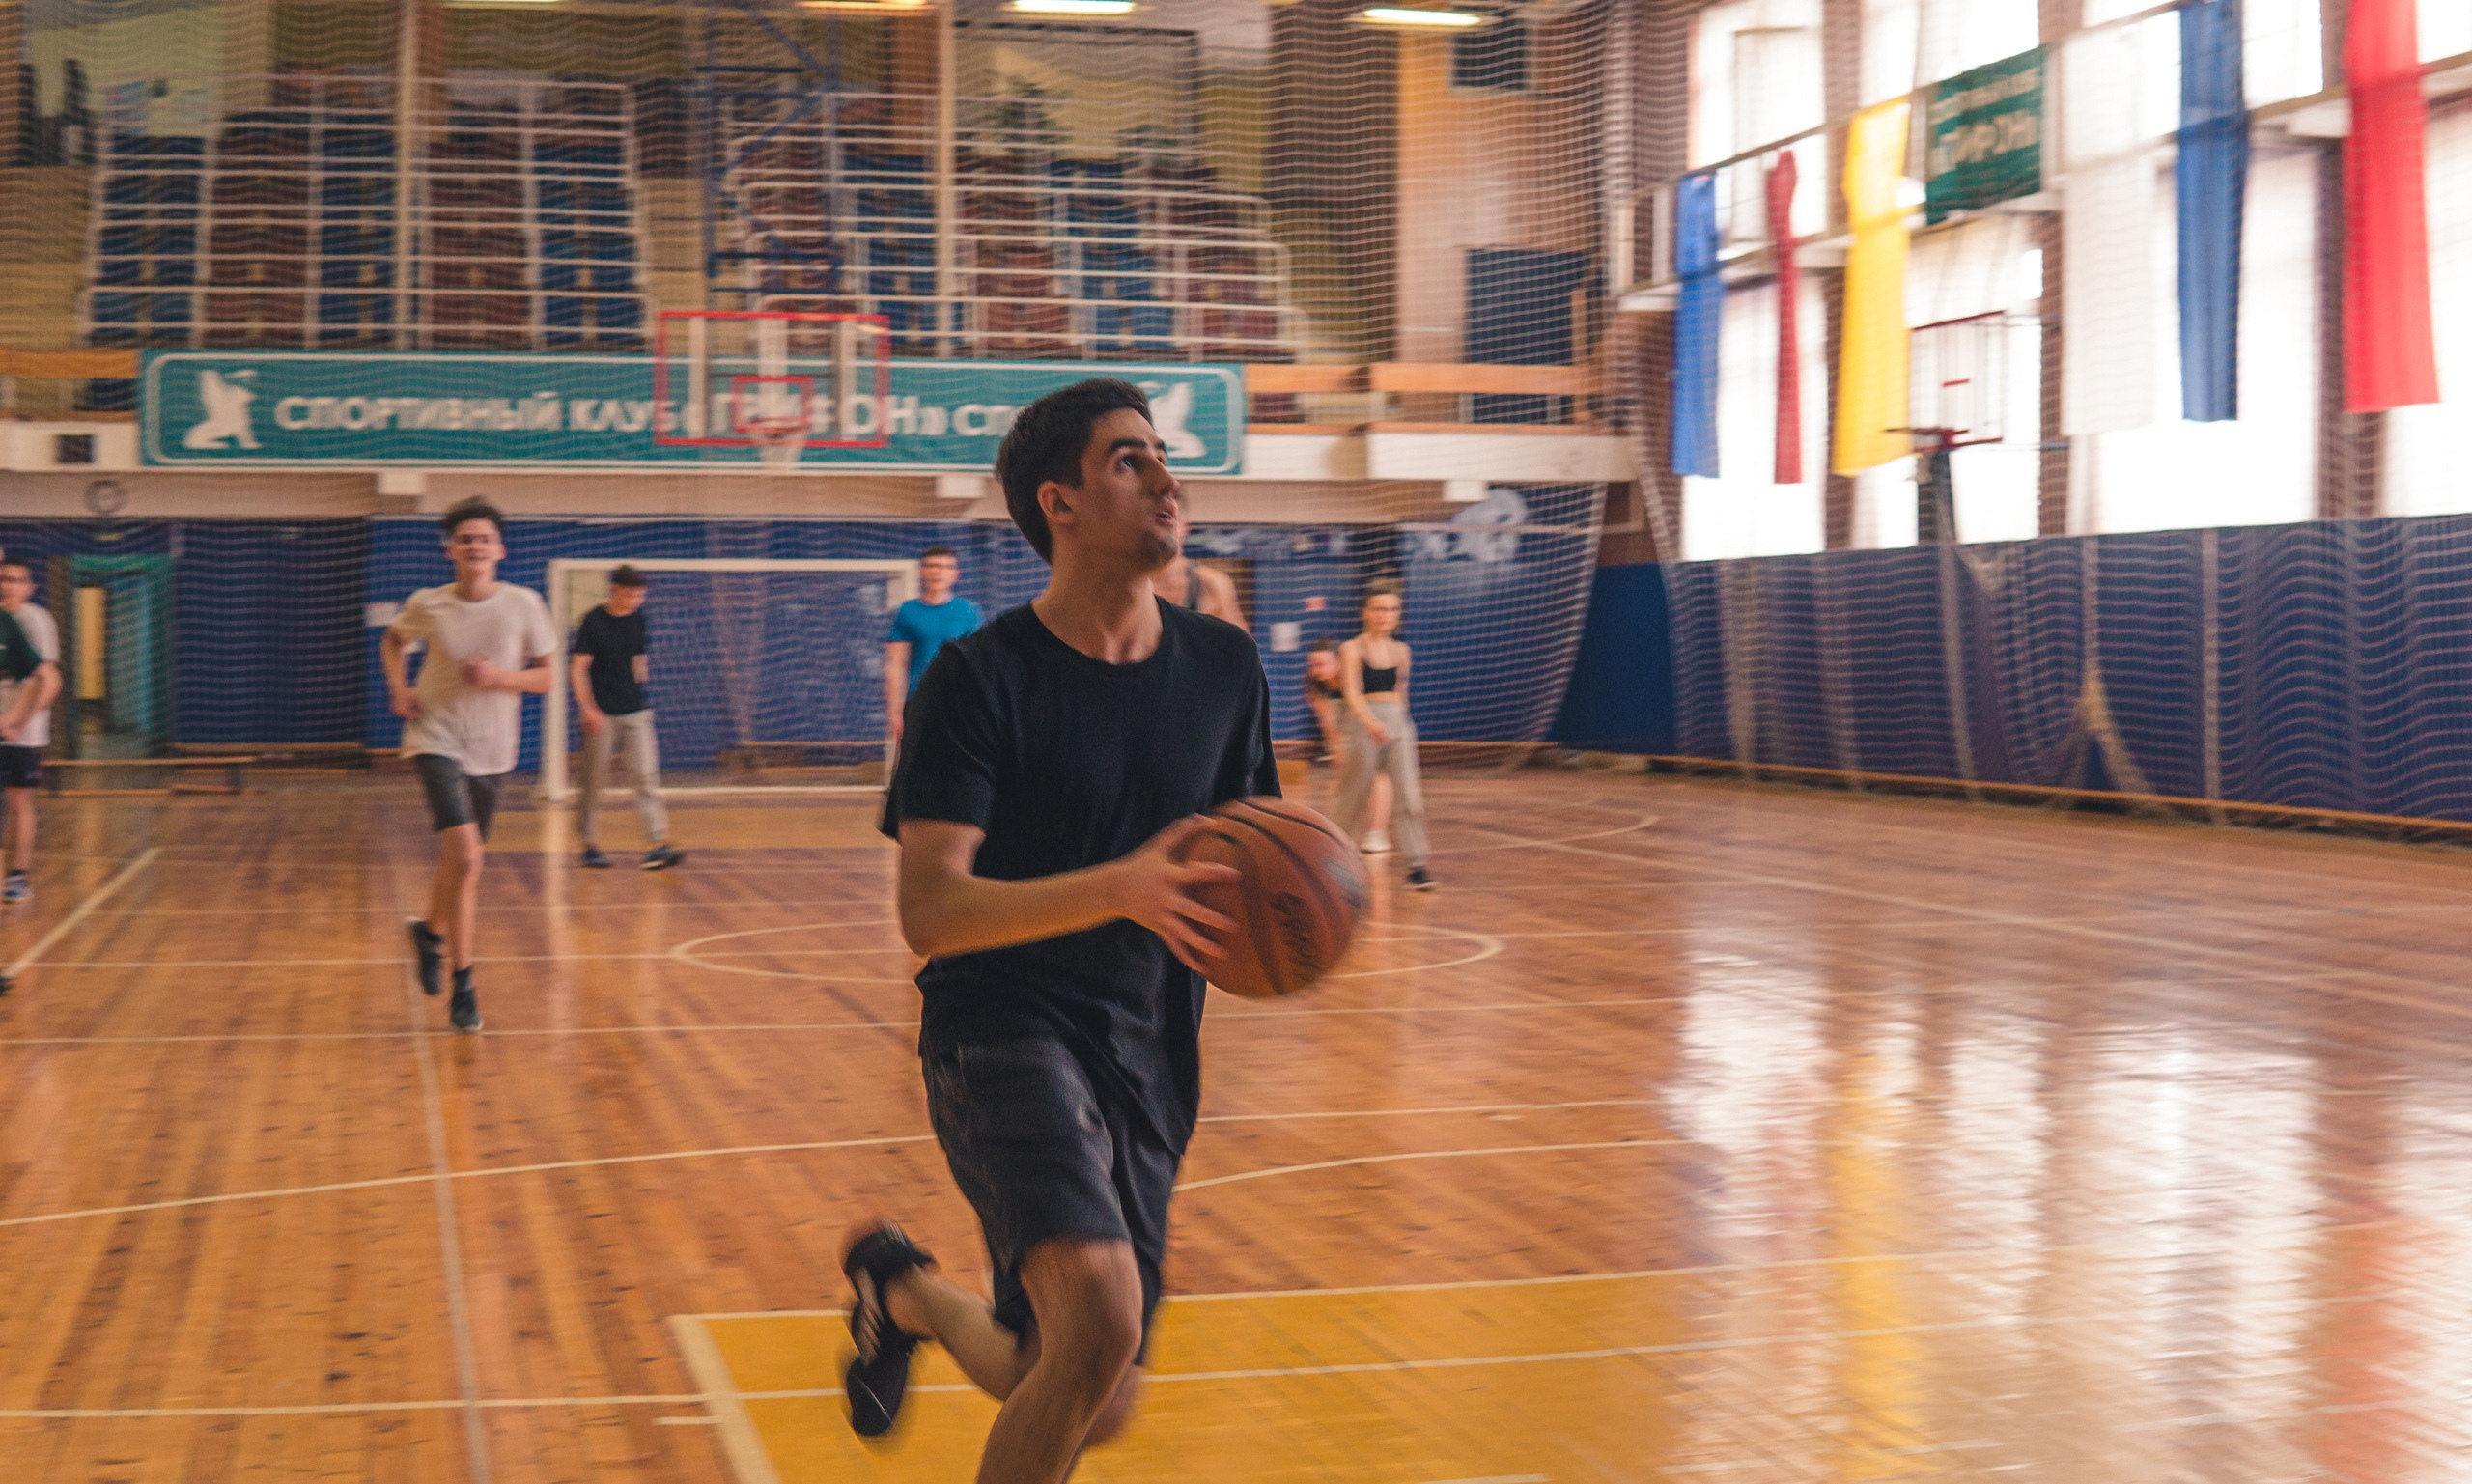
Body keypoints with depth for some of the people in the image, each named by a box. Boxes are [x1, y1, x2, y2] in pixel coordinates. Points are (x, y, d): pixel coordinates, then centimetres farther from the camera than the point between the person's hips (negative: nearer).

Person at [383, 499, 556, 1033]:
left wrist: (500, 677, -17)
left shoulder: (524, 605, -4)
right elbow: (392, 640, 18)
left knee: (462, 861, 15)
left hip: (492, 752, 3)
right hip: (438, 742, -3)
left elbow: (545, 678, 1)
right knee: (465, 857, -19)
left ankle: (431, 930, 48)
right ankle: (462, 985, -11)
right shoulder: (427, 605, -4)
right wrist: (399, 689, 1)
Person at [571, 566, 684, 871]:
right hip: (601, 715, -4)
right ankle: (590, 844, 15)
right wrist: (588, 708, -16)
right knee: (593, 781, 4)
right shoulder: (592, 622, -7)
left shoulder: (638, 620, 8)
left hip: (635, 711, 4)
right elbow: (578, 668, -9)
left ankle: (657, 844, -10)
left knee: (646, 777, -5)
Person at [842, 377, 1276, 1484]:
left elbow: (1241, 856, 17)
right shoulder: (981, 677, -11)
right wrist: (1121, 890, -33)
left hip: (1147, 1056, 6)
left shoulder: (1224, 667, 4)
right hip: (1002, 1031, -6)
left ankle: (906, 1290, 42)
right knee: (1101, 1317, -31)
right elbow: (930, 912, -19)